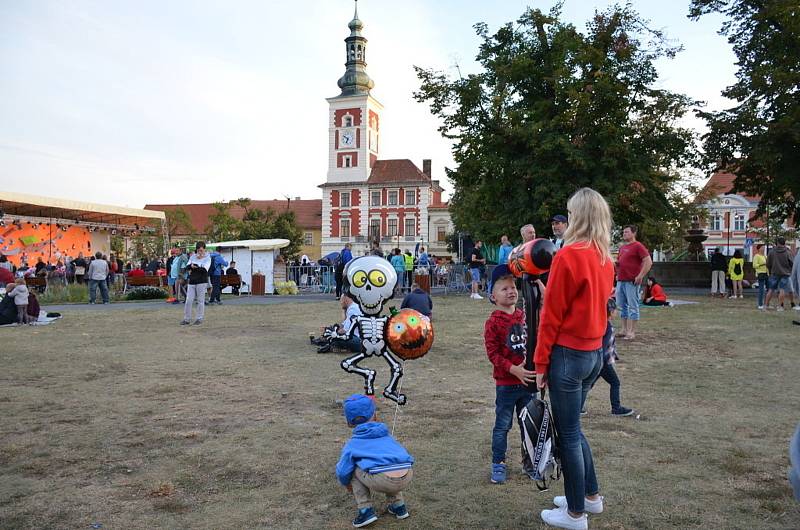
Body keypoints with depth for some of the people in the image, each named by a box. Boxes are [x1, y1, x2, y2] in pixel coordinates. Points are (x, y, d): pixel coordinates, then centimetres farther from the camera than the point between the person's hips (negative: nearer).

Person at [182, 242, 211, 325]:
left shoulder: (207, 258, 0)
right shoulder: (193, 256, 12)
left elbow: (204, 269, -15)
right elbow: (187, 267, 1)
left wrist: (193, 267, -10)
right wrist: (196, 267, -18)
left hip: (202, 282, -4)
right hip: (191, 281, 4)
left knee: (200, 301, 0)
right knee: (188, 300, 2)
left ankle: (200, 319, 9)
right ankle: (187, 319, 9)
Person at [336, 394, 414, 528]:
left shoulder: (352, 444, 18)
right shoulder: (387, 435, 29)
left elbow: (342, 472, 13)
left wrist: (347, 484, 38)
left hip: (383, 481, -5)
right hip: (407, 478, 5)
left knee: (355, 469, 23)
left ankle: (365, 510, 14)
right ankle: (398, 505, 31)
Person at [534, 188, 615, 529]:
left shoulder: (568, 255, -17)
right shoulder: (605, 259, 7)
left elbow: (551, 315, -14)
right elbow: (597, 305, 12)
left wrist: (540, 362, -9)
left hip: (568, 354, -8)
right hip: (595, 352, 8)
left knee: (568, 434, 6)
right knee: (573, 428, 22)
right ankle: (591, 496, 35)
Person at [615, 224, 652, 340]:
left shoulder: (638, 246, -7)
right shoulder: (622, 247, 17)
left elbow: (648, 262, -15)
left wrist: (640, 276, -18)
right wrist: (618, 274, 14)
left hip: (631, 282, -8)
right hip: (620, 281, 8)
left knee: (632, 306, -3)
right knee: (621, 305, 11)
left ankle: (632, 332, 2)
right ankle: (624, 330, 19)